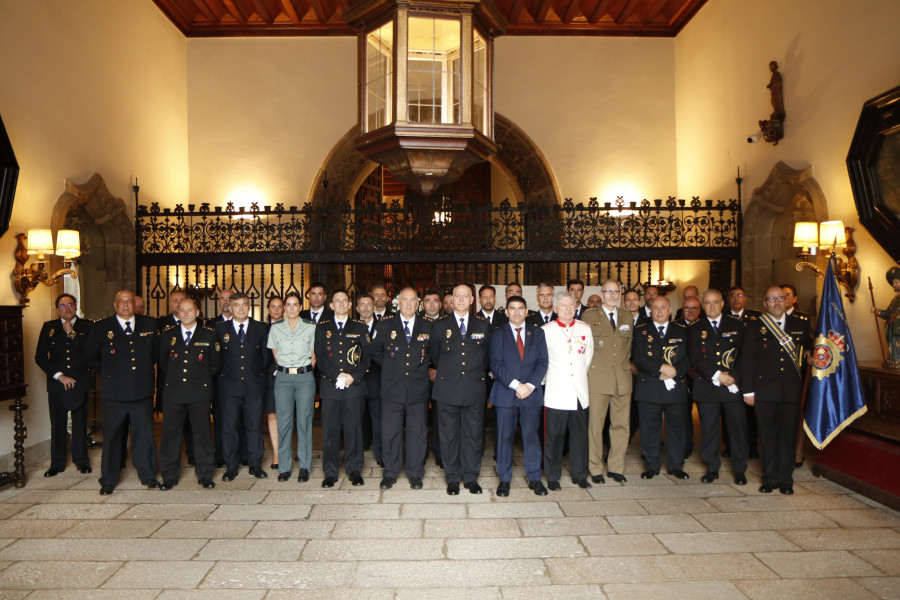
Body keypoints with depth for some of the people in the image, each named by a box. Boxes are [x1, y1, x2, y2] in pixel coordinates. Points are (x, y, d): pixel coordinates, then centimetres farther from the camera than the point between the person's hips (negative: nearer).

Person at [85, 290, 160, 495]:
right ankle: (108, 480, 22)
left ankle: (148, 475, 22)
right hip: (114, 393, -1)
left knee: (144, 435, 9)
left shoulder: (150, 324, 5)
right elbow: (90, 356, 12)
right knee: (112, 436, 8)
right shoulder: (101, 328, 1)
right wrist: (106, 374, 9)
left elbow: (156, 351, 17)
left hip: (143, 391, 1)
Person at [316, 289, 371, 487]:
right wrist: (337, 376, -11)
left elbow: (367, 356, 4)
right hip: (329, 385, 0)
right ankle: (330, 472, 13)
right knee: (330, 430, 2)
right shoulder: (322, 328, 10)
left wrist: (354, 376, -10)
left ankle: (354, 470, 15)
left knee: (353, 428, 3)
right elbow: (320, 356, 2)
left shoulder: (359, 328, 10)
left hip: (354, 386, 0)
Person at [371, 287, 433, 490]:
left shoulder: (428, 326, 3)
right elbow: (375, 352, 14)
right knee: (390, 432, 6)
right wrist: (390, 366, 9)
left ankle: (415, 473, 21)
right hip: (392, 388, 0)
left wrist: (423, 364, 5)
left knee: (418, 433, 7)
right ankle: (390, 473, 20)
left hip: (418, 388, 0)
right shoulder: (385, 325, 3)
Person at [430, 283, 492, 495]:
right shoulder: (440, 326, 4)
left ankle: (471, 477, 21)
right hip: (448, 390, 0)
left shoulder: (483, 326, 7)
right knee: (449, 436, 6)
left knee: (473, 435, 6)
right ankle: (452, 478, 20)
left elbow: (487, 357, 15)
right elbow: (435, 356, 14)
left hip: (474, 390, 1)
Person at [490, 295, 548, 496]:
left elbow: (543, 362, 3)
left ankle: (534, 478, 18)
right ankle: (504, 480, 16)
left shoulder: (537, 333, 10)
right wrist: (516, 385, -15)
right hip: (505, 394, -1)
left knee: (531, 436, 4)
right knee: (504, 437, 3)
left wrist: (530, 385, -10)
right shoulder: (497, 334, 5)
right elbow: (495, 364, -5)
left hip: (532, 393, 1)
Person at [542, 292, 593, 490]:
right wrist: (552, 376, 8)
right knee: (554, 436, 1)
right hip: (556, 392, -3)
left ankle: (579, 474, 23)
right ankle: (553, 477, 15)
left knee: (580, 434, 8)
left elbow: (588, 357, 18)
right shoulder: (545, 331, -1)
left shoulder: (585, 329, 8)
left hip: (580, 392, 3)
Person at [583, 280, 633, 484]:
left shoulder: (627, 317, 14)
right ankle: (595, 468, 13)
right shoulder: (589, 315, 3)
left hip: (623, 378, 4)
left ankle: (616, 467, 20)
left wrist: (625, 364, 12)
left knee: (621, 425, 7)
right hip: (597, 378, -3)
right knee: (595, 425, 1)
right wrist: (589, 367, 1)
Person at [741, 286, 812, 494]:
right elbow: (746, 359, -1)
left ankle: (785, 479, 19)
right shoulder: (754, 326, 1)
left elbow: (809, 350, 22)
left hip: (792, 391, 2)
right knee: (767, 436, 5)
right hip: (764, 391, -2)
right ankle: (770, 478, 17)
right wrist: (748, 390, -5)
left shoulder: (800, 325, 9)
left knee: (788, 435, 7)